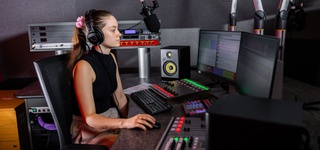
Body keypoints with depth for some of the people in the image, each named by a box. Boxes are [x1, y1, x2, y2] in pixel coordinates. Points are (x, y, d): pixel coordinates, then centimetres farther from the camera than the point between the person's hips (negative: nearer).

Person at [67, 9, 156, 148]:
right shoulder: (84, 66, -22)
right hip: (90, 129, -7)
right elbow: (89, 118, -23)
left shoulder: (111, 58, 3)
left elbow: (119, 97, 6)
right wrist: (126, 123, -35)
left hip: (111, 118, 7)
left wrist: (133, 120, -7)